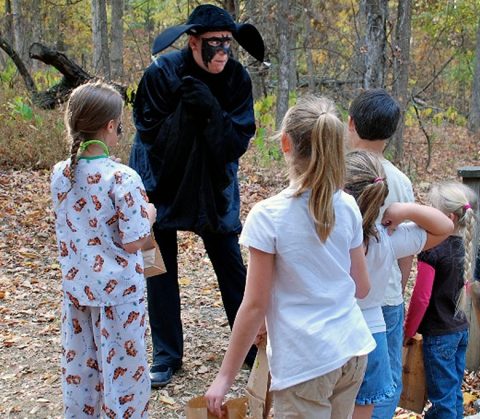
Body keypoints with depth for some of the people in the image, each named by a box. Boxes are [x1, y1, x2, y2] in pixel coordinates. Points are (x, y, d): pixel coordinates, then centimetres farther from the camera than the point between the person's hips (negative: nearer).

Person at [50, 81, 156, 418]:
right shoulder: (122, 177, -20)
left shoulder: (60, 174, -2)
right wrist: (148, 215, 0)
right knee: (122, 369, 9)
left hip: (76, 287, 6)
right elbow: (133, 242, -19)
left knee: (79, 367, 19)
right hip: (117, 290, -6)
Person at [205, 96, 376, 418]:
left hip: (306, 363, -5)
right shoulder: (348, 207, 0)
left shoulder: (268, 215, -15)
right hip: (353, 350, 6)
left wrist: (225, 376, -4)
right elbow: (362, 287, 8)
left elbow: (255, 305, -13)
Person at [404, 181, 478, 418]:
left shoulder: (431, 251, -20)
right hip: (460, 329, 8)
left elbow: (421, 298, -18)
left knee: (443, 398, 1)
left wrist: (408, 332, -6)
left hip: (439, 334, -8)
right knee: (454, 393, 16)